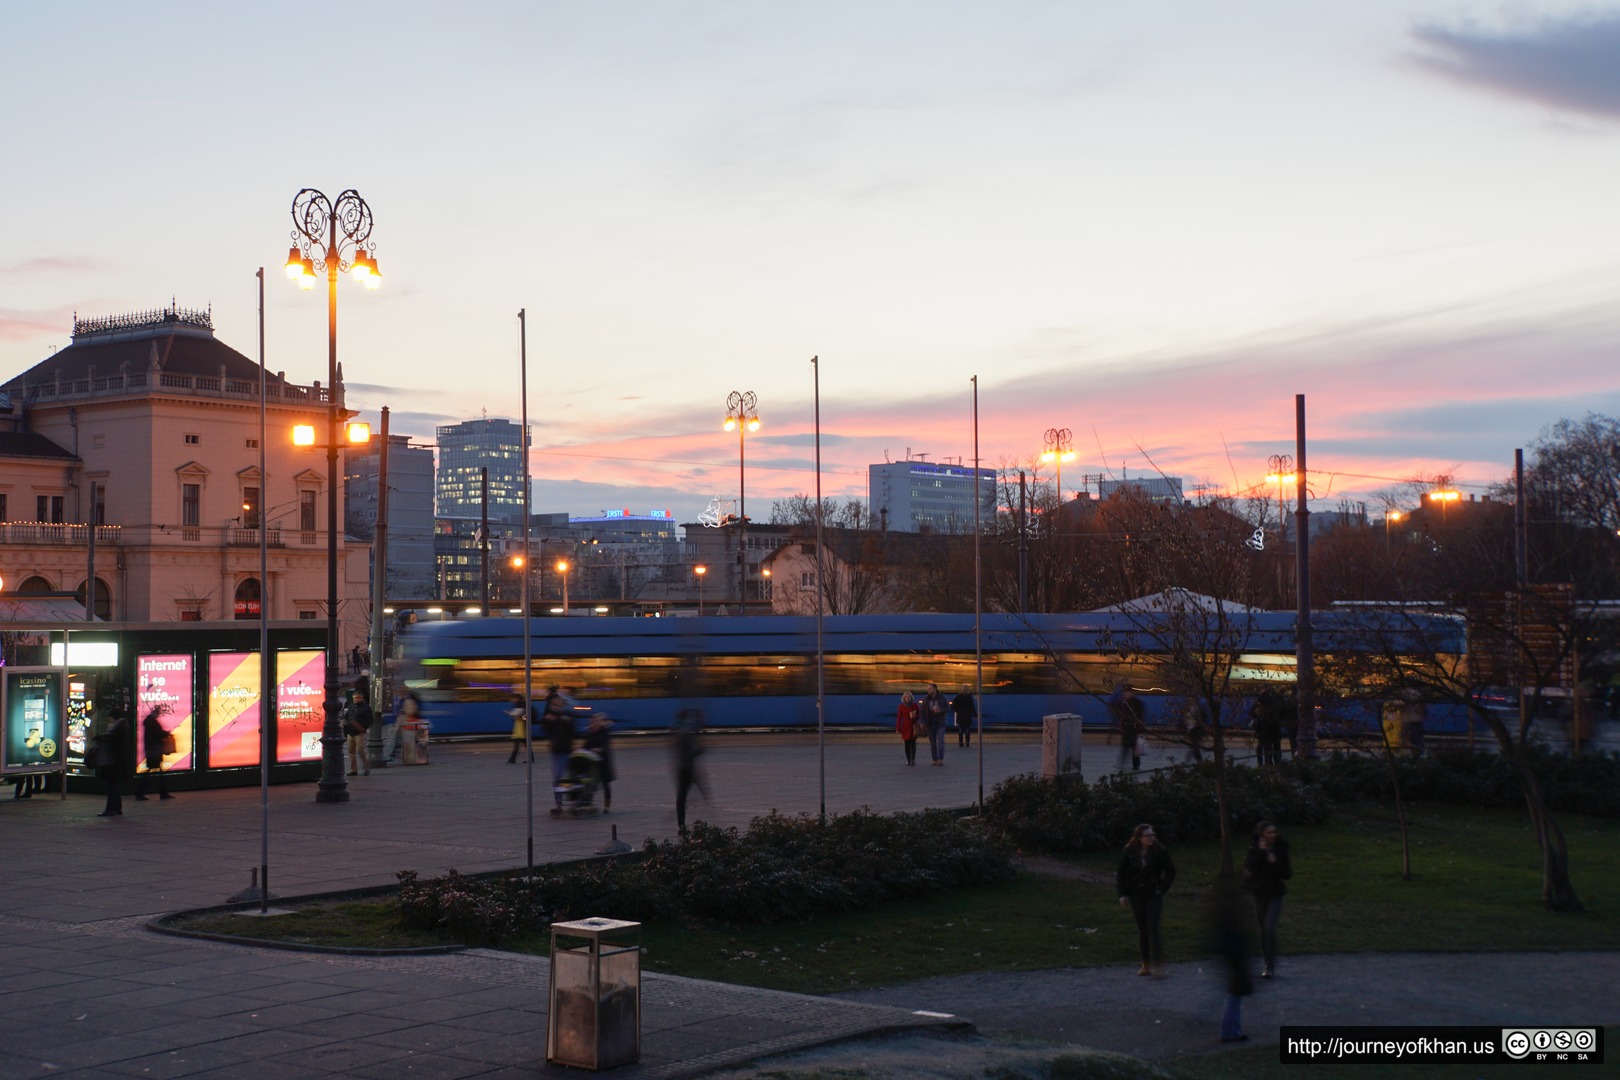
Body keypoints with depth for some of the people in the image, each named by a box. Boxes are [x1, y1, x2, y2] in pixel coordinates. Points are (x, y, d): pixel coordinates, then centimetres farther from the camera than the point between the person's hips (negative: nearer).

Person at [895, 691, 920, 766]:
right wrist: (898, 728, -2)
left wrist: (915, 715, -11)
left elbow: (919, 715, 13)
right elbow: (898, 718, 2)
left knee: (913, 743, -6)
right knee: (907, 744, 0)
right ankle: (908, 760, 7)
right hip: (905, 727, 0)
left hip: (913, 726, 0)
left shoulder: (914, 705, 4)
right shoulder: (901, 706, 2)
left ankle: (913, 760, -3)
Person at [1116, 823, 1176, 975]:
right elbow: (1121, 874, 5)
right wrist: (1122, 894, -2)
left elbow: (1171, 871, 3)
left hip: (1154, 895, -2)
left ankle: (1156, 964, -13)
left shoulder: (1160, 851, -6)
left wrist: (1162, 888, -3)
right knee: (1142, 930, 7)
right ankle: (1146, 964, 14)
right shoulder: (1129, 853, -3)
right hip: (1136, 896, 2)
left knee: (1153, 928, -12)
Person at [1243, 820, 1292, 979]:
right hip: (1259, 894, 2)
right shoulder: (1254, 849, -2)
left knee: (1270, 929, -15)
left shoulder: (1280, 849, -2)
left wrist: (1275, 862, -17)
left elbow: (1288, 874, -3)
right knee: (1264, 930, 7)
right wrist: (1261, 852, -22)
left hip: (1275, 895, -2)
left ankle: (1271, 968, -13)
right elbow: (1250, 866, -18)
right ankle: (1269, 965, 19)